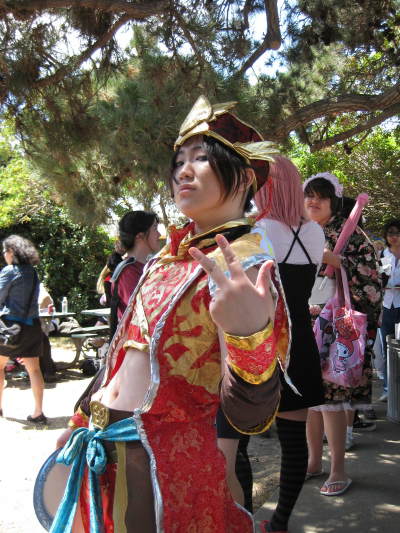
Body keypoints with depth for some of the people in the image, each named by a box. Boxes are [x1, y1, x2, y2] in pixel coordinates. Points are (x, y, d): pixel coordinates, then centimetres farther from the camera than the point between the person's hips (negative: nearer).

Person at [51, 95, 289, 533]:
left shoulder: (244, 267, -17)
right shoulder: (174, 253, 7)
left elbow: (250, 418, -24)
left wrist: (252, 339, -43)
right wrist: (84, 415, 23)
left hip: (167, 463, -7)